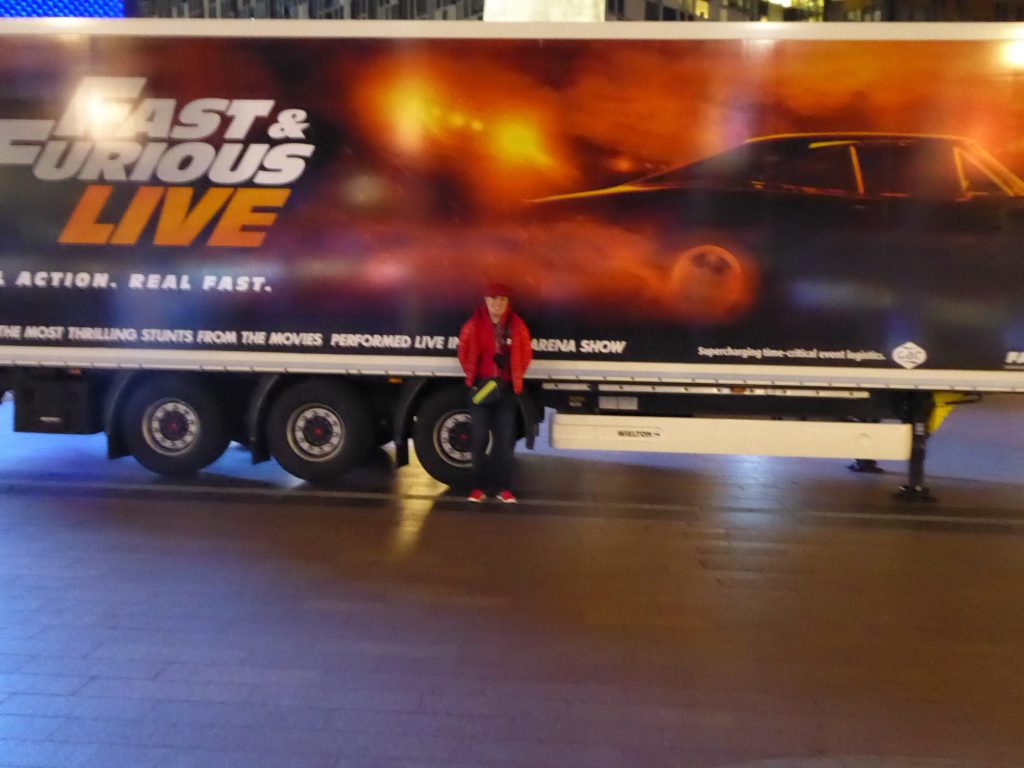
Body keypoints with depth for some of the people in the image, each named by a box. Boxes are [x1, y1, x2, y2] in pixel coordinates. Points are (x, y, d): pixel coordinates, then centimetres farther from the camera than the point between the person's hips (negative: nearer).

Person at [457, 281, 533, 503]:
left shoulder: (517, 325, 0)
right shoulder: (474, 324, -2)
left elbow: (525, 355, 6)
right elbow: (464, 353, 4)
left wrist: (514, 377, 0)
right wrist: (473, 376, 0)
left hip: (506, 388, 1)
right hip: (480, 386, -1)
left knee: (505, 439, 3)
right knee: (479, 438, 3)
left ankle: (503, 487, 12)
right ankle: (479, 487, 11)